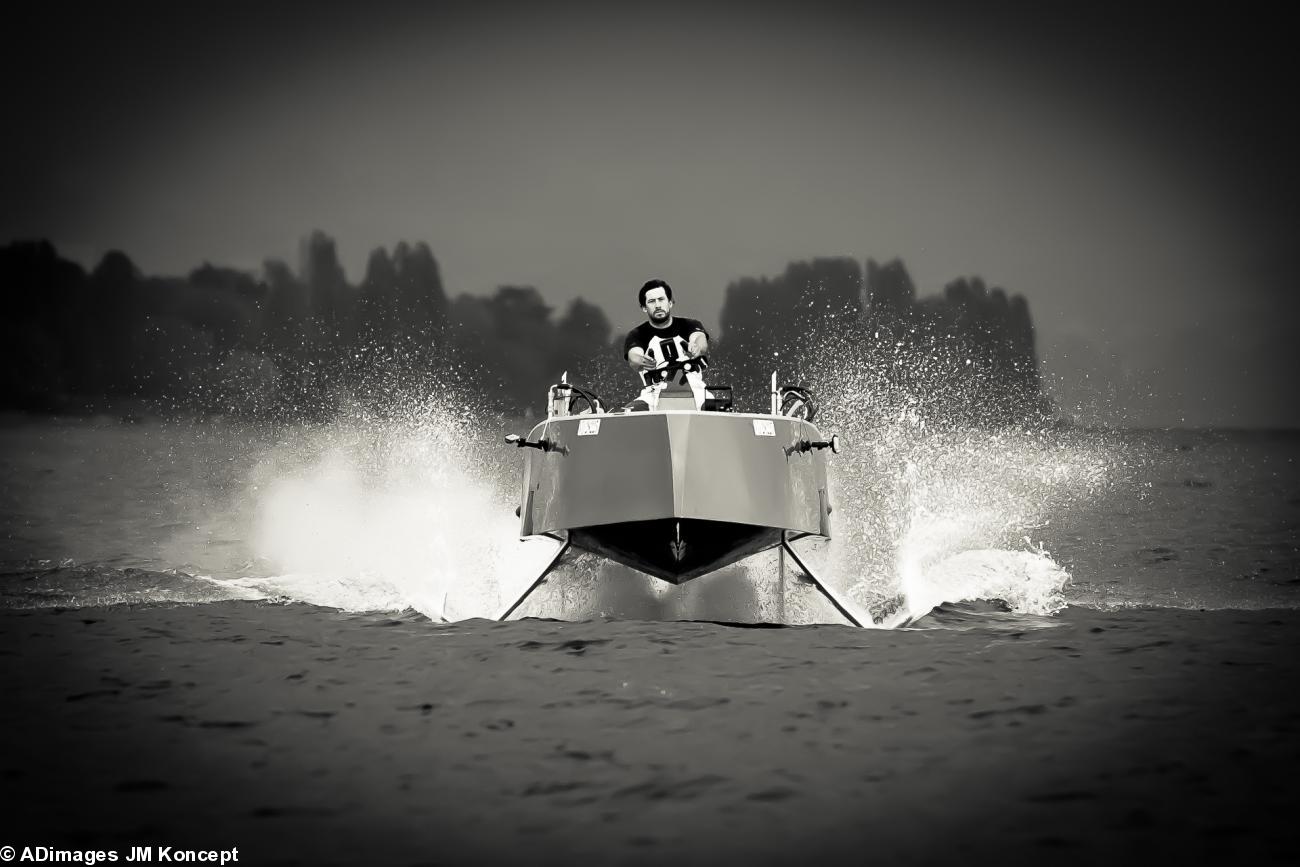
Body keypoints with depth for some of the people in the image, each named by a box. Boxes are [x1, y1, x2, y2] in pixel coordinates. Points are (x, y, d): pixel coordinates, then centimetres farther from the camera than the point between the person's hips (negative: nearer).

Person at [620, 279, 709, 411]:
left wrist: (697, 348, -39)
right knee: (628, 413, -30)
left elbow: (701, 341, -11)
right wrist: (641, 362, -40)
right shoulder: (637, 335, 9)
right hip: (655, 394, 0)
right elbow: (633, 358, -13)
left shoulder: (688, 325, 12)